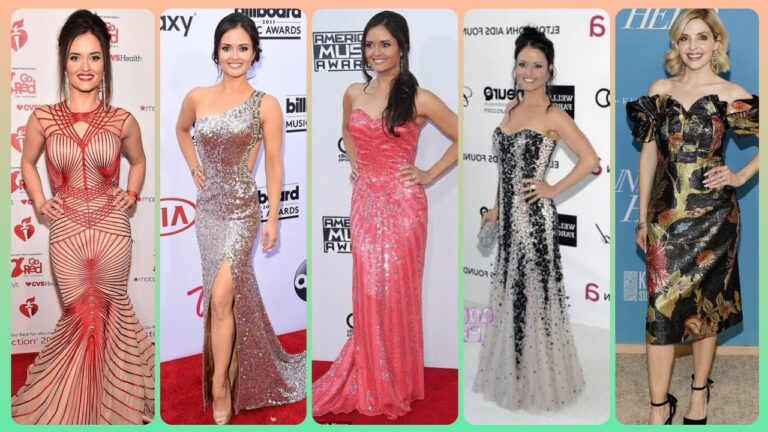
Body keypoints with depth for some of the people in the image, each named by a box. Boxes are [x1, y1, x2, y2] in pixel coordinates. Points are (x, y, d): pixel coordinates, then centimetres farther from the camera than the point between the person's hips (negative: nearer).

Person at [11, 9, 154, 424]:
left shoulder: (122, 120, -4)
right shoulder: (43, 119, -5)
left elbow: (138, 161, 16)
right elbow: (27, 162, 14)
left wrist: (131, 196, 3)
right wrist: (40, 203, 3)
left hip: (112, 227, 0)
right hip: (65, 231, 0)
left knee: (111, 312, 14)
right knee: (79, 316, 9)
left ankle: (112, 401, 33)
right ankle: (74, 404, 29)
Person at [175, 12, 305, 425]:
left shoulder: (265, 105, -6)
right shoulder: (197, 98, 3)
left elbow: (274, 164, -3)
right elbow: (181, 130, 25)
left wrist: (273, 218, -4)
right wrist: (194, 166, 12)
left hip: (241, 208, -4)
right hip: (207, 206, 4)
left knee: (221, 298, -13)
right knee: (233, 295, 13)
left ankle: (219, 388, -4)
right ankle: (234, 373, 29)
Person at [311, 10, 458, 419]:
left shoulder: (418, 99, -8)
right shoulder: (353, 93, 5)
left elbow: (463, 138, -2)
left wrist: (430, 174, -4)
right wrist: (355, 164, 11)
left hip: (402, 203, -4)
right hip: (365, 201, 4)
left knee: (396, 292, 2)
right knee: (368, 292, 6)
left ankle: (396, 384, 17)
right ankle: (370, 381, 20)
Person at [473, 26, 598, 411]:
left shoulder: (553, 116, -13)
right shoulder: (513, 108, 10)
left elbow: (589, 159, -17)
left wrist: (553, 190, -14)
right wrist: (497, 208, 17)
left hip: (533, 215, -8)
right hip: (509, 213, 8)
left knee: (534, 293, 0)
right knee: (509, 292, 15)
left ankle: (540, 382, 14)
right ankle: (513, 375, 28)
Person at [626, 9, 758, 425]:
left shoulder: (731, 95, -3)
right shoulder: (659, 90, 4)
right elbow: (649, 153, 8)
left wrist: (741, 176, -3)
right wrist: (642, 216, 8)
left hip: (712, 214, -1)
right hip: (666, 212, 2)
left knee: (706, 301, 10)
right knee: (661, 306, -2)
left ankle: (699, 389, 28)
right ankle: (659, 405, 5)